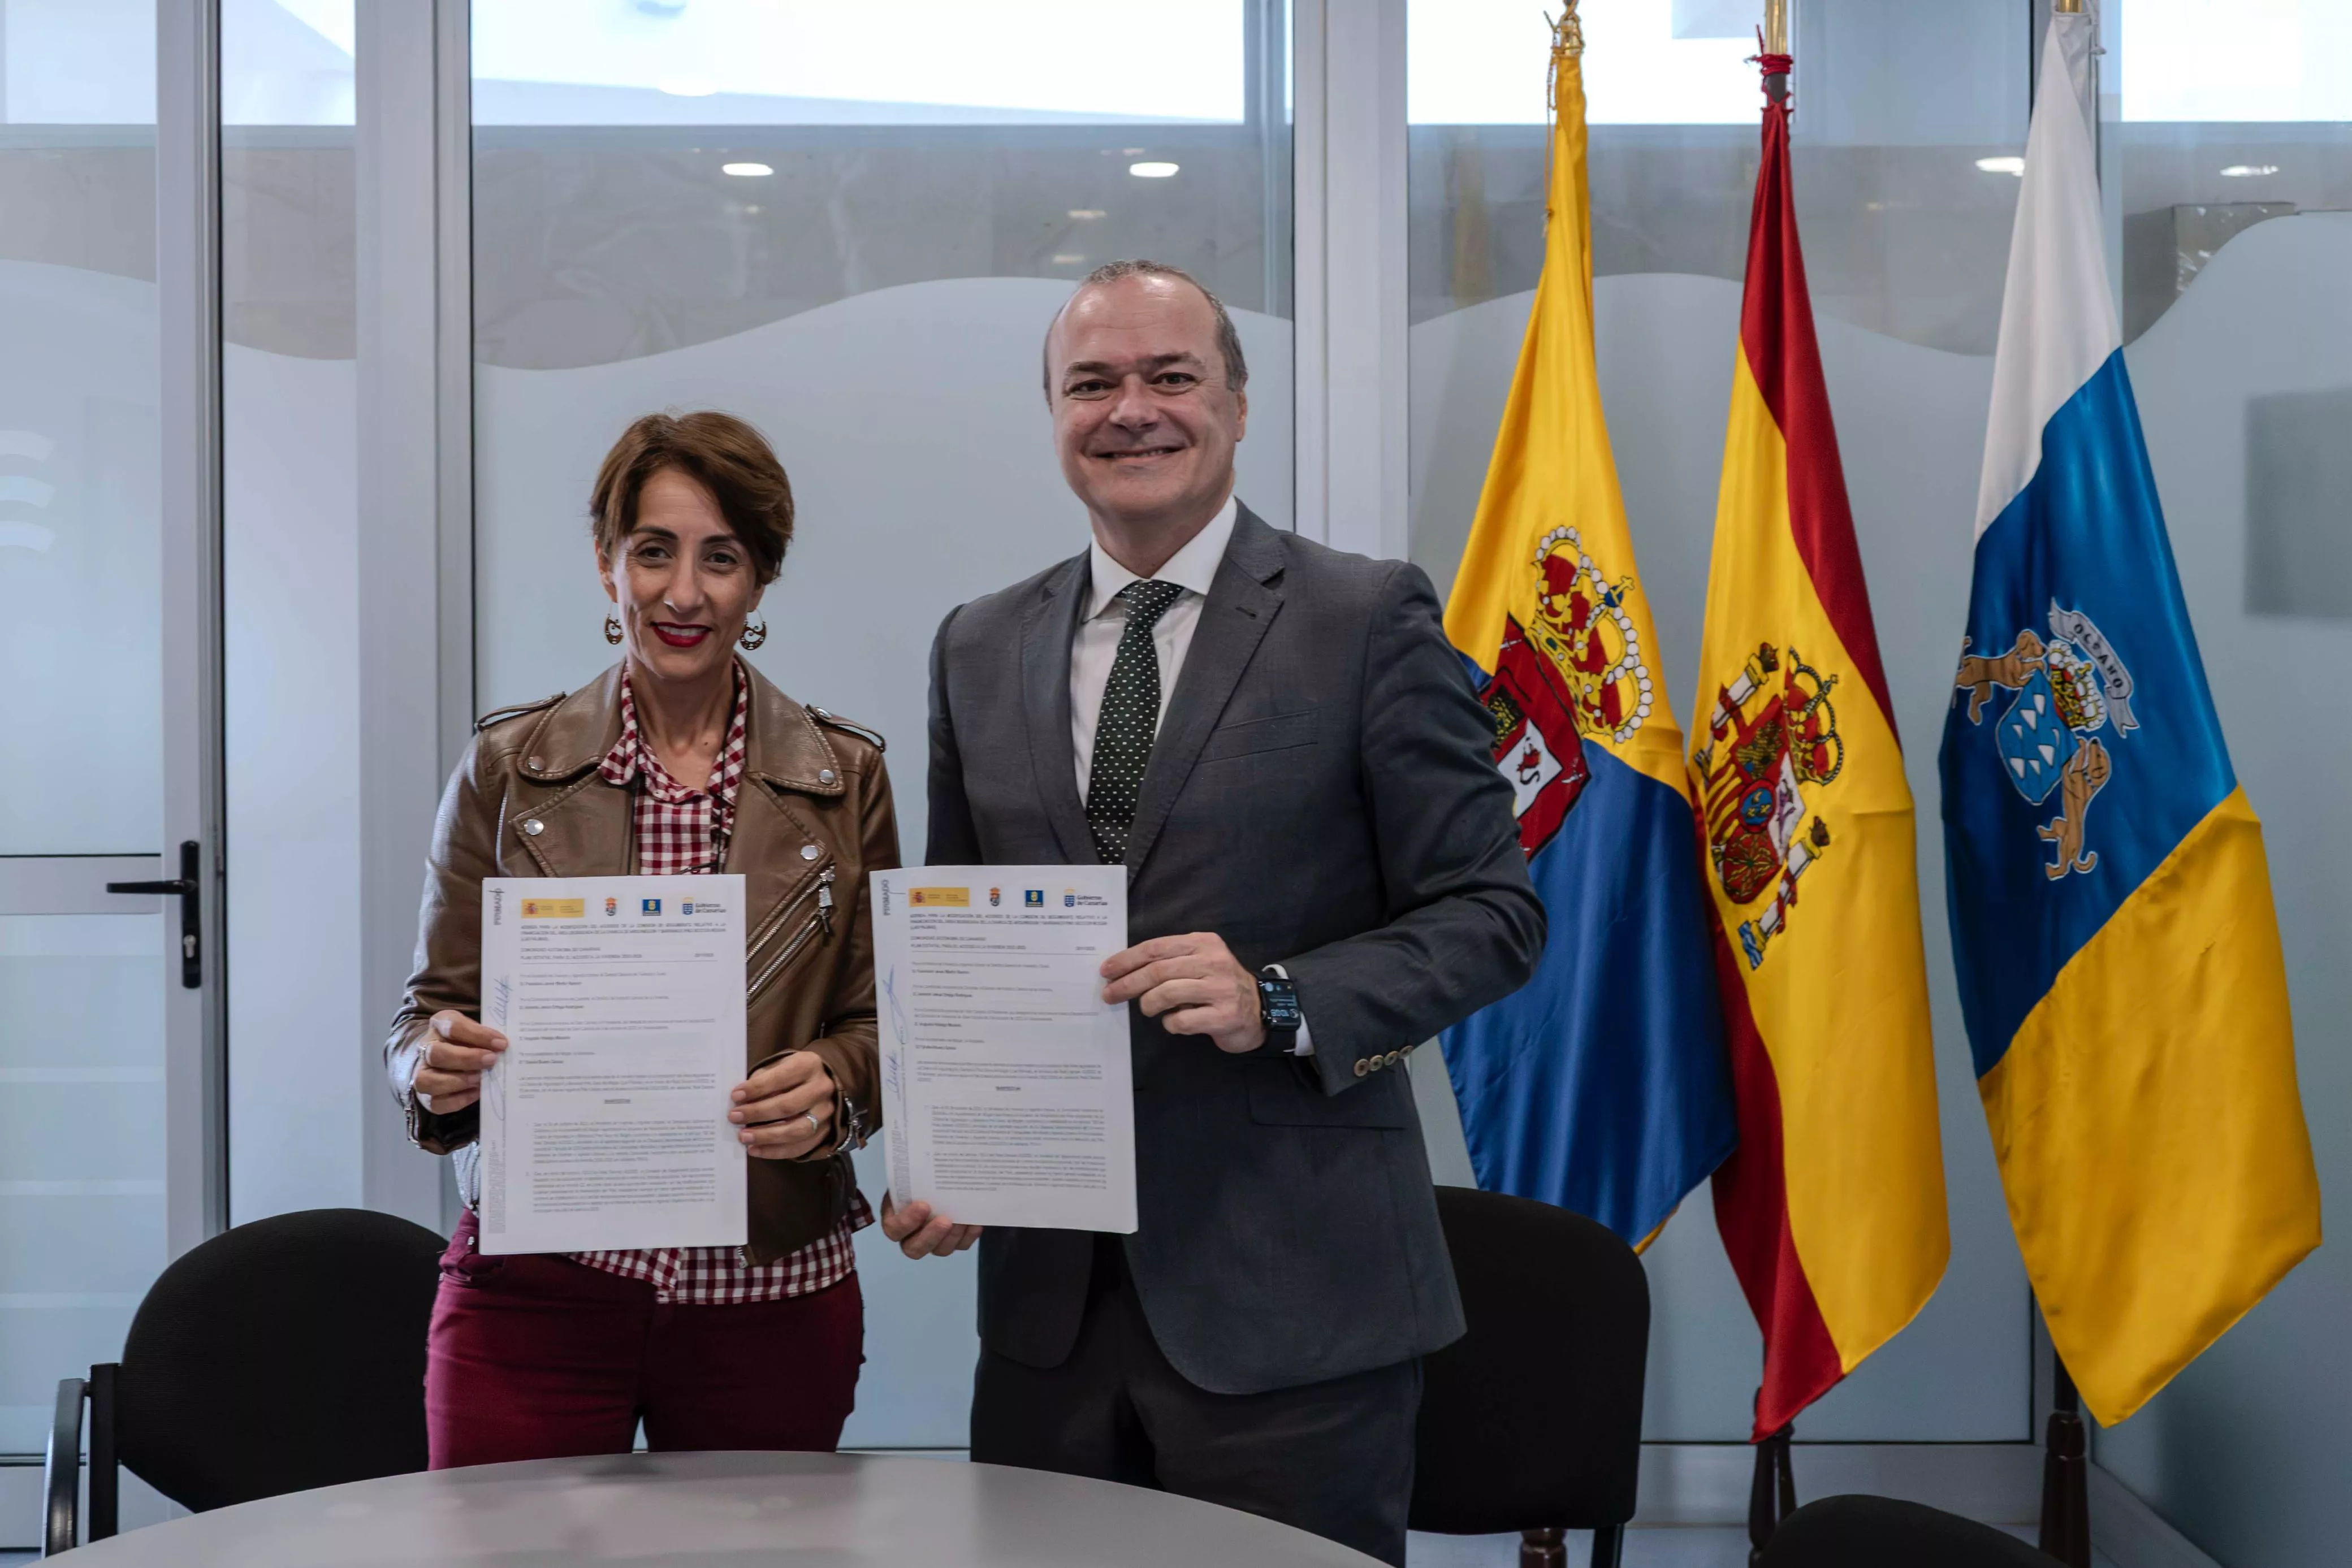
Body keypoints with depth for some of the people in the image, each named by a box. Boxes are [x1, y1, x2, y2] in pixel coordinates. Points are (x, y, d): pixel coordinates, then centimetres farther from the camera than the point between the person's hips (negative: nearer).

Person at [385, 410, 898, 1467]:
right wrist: (437, 1068, -15)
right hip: (531, 1291, -1)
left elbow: (882, 1024, 6)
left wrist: (831, 1088, -15)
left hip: (767, 1298, 1)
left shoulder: (844, 777, 5)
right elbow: (433, 1009, 7)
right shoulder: (507, 768, 5)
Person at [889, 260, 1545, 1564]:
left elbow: (1491, 913, -3)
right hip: (1048, 1296, 4)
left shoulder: (1368, 621, -3)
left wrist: (1280, 1002, -19)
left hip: (1291, 1299, -4)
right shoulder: (980, 649, 11)